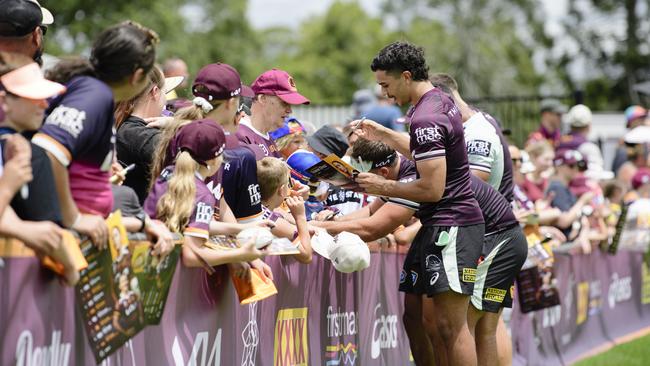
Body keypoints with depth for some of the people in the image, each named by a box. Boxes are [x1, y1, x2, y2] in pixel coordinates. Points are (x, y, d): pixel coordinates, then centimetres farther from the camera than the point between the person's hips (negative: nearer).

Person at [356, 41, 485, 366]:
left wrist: (384, 187, -8)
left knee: (450, 325, -14)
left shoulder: (425, 119, -18)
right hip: (435, 225, 11)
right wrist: (384, 135, 27)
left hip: (451, 225, -11)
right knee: (413, 314, 12)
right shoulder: (440, 100, 14)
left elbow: (432, 189, -20)